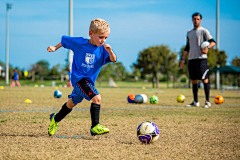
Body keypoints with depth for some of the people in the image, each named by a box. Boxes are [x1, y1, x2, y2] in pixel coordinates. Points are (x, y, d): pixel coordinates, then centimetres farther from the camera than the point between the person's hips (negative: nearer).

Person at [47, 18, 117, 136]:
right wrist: (55, 48, 10)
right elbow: (65, 40, 4)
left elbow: (113, 60, -21)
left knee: (72, 102, 21)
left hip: (89, 80, 6)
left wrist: (110, 51, -39)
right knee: (96, 98, -24)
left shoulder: (103, 49, -7)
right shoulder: (79, 43, -13)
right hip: (79, 78, -6)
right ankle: (95, 127, -21)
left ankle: (55, 119, 44)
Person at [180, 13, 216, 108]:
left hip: (201, 58, -6)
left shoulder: (203, 31, 2)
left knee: (204, 79, -9)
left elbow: (213, 42, -6)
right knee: (193, 80, 7)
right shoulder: (189, 33, 21)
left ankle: (207, 102, -8)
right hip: (191, 59, 6)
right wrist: (183, 59, 16)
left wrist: (207, 47, -26)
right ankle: (195, 102, 13)